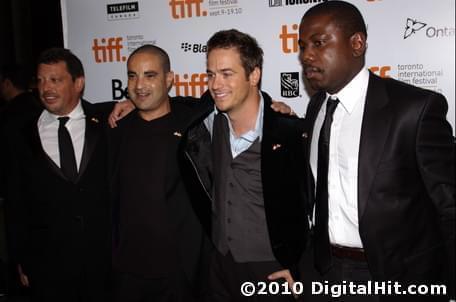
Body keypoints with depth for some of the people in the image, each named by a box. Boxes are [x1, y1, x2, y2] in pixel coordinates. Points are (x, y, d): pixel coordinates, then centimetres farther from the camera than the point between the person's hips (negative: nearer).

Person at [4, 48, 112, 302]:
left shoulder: (107, 123, -1)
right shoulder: (21, 137, 2)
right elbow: (16, 205, 6)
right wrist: (22, 261, 7)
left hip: (104, 259, 0)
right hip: (47, 265, 1)